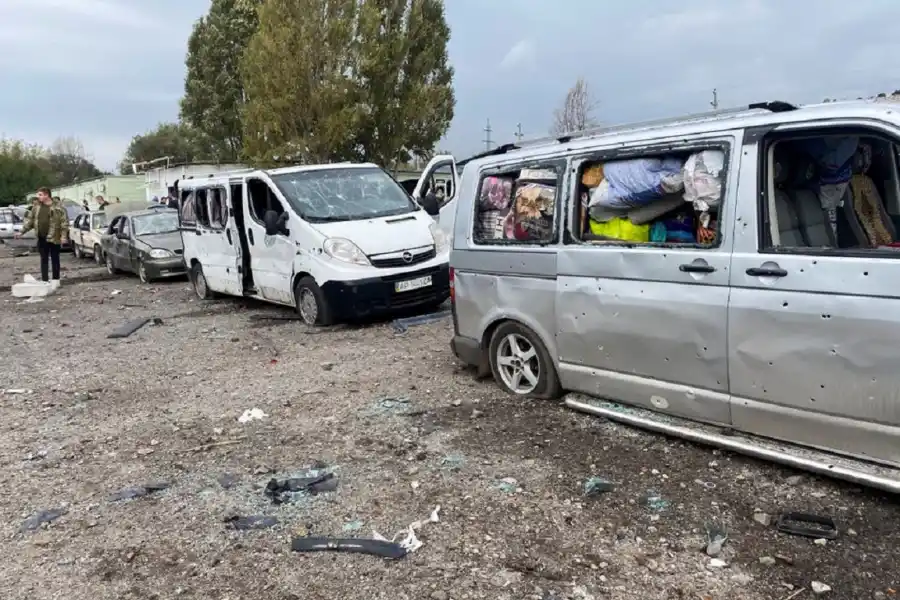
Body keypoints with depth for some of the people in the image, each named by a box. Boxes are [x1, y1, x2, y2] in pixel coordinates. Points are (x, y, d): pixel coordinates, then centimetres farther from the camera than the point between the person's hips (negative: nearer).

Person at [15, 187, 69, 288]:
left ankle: (55, 280, 16)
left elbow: (64, 221, -10)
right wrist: (22, 232, 6)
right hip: (41, 238, 5)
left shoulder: (58, 206, -8)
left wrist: (64, 235, -16)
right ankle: (44, 281, 10)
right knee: (44, 259, 7)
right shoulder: (36, 206, 7)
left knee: (54, 259, 6)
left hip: (54, 237, -5)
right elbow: (29, 220, 12)